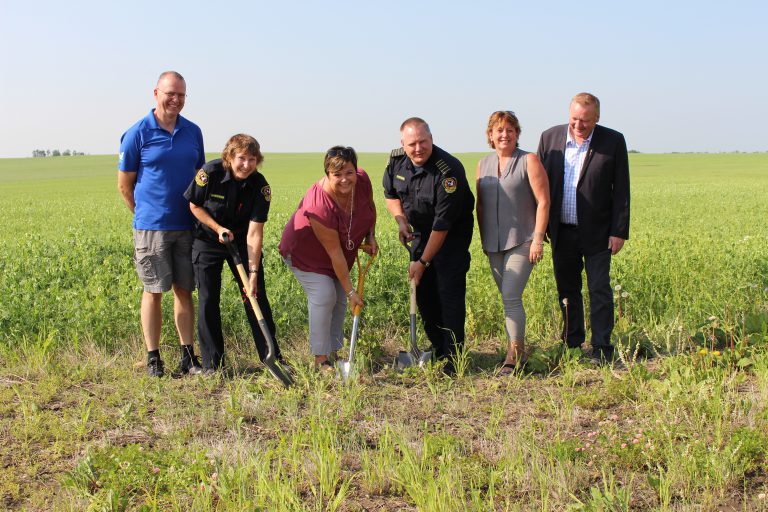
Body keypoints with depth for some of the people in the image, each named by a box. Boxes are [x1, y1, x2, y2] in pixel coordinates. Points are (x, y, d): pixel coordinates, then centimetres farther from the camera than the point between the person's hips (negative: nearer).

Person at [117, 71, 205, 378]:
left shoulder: (193, 132, 8)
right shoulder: (137, 134, -5)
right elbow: (124, 184, 1)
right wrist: (145, 215, 6)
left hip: (187, 225, 4)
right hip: (151, 227, -4)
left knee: (184, 290, 8)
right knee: (154, 292, 2)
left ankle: (188, 356, 14)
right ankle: (153, 358, 10)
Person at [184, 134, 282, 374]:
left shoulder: (260, 186, -21)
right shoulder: (210, 173, -23)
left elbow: (254, 232, -23)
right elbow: (194, 205, -6)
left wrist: (254, 272, -26)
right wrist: (218, 228, -18)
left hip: (242, 243, 1)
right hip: (207, 240, -1)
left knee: (256, 296, 1)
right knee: (208, 300, -1)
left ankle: (272, 357, 12)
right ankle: (212, 363, 9)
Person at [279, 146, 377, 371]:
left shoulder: (362, 180, -22)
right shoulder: (319, 206, -40)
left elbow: (370, 206, 5)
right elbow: (334, 252, -33)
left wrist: (371, 237, -5)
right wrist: (351, 291, -28)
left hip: (341, 252, 7)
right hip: (306, 251, -7)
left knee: (339, 299, 6)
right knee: (323, 296, -18)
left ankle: (333, 352, 17)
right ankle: (320, 358, -9)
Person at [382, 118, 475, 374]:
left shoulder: (448, 171, -29)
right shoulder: (396, 160, -9)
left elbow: (443, 223, -27)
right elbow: (390, 193, 13)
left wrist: (423, 262, -22)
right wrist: (401, 221, -6)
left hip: (452, 235, -7)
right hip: (422, 233, 7)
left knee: (449, 290, -13)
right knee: (424, 290, 7)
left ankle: (453, 357, -9)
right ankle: (438, 349, 20)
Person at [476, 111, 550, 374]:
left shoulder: (529, 161, -4)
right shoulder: (483, 165, 11)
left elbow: (543, 201, -8)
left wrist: (538, 238, -14)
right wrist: (484, 239, 14)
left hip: (522, 242, -5)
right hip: (494, 244, 5)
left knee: (511, 296, -14)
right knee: (509, 299, 11)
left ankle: (515, 352, -6)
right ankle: (517, 349, 20)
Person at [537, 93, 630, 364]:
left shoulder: (613, 141, -7)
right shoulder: (550, 137, 0)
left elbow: (621, 190, -5)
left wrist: (619, 231, -8)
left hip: (597, 232, -3)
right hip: (562, 232, 3)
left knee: (599, 290, -2)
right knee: (567, 290, 13)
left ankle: (602, 348, 5)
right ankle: (572, 343, 26)